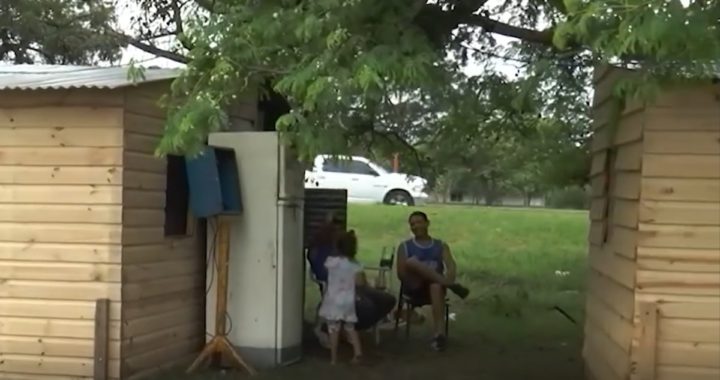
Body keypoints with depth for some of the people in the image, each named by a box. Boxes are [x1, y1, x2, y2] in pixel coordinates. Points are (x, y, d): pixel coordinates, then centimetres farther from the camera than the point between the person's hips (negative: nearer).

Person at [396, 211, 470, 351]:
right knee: (412, 261, -31)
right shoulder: (405, 246, 11)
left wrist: (447, 280, -23)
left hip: (435, 286, 1)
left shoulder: (441, 246, 16)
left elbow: (452, 267, 1)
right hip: (414, 289, -1)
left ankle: (440, 333, -51)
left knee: (436, 286, -38)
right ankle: (452, 286, -31)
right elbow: (401, 274, 0)